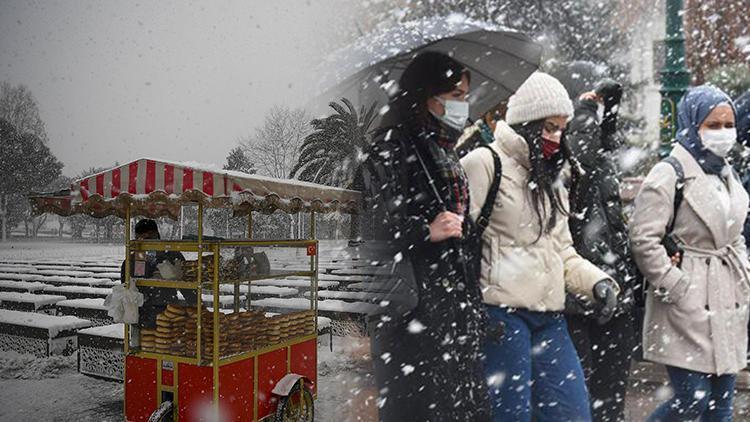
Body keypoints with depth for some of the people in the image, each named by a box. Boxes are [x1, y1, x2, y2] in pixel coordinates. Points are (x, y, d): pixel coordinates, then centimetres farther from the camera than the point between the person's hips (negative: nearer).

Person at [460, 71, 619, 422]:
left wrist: (596, 281, 2)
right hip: (501, 313, -8)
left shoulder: (551, 179, 21)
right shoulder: (484, 163, -5)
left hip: (549, 317, 8)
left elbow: (562, 250, 20)